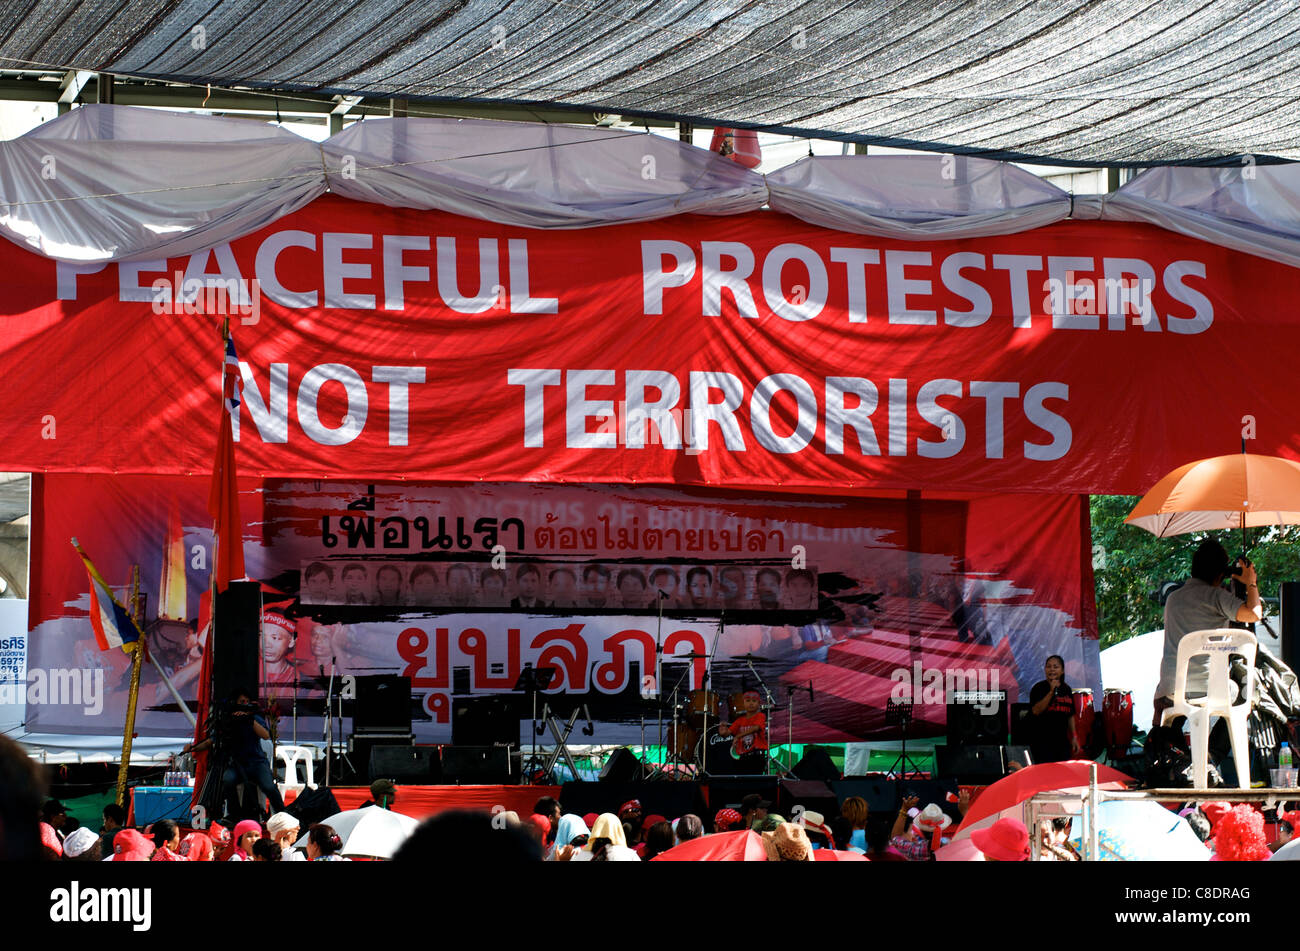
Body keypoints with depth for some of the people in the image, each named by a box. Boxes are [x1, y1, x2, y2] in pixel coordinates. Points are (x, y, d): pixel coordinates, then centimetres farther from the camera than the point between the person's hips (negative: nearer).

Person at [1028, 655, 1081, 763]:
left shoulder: (1066, 689, 12)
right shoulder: (1038, 688, -5)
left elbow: (1070, 716, 17)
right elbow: (1036, 710, -19)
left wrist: (1074, 738, 14)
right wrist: (1051, 691, -21)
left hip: (1062, 741, 6)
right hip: (1042, 741, -6)